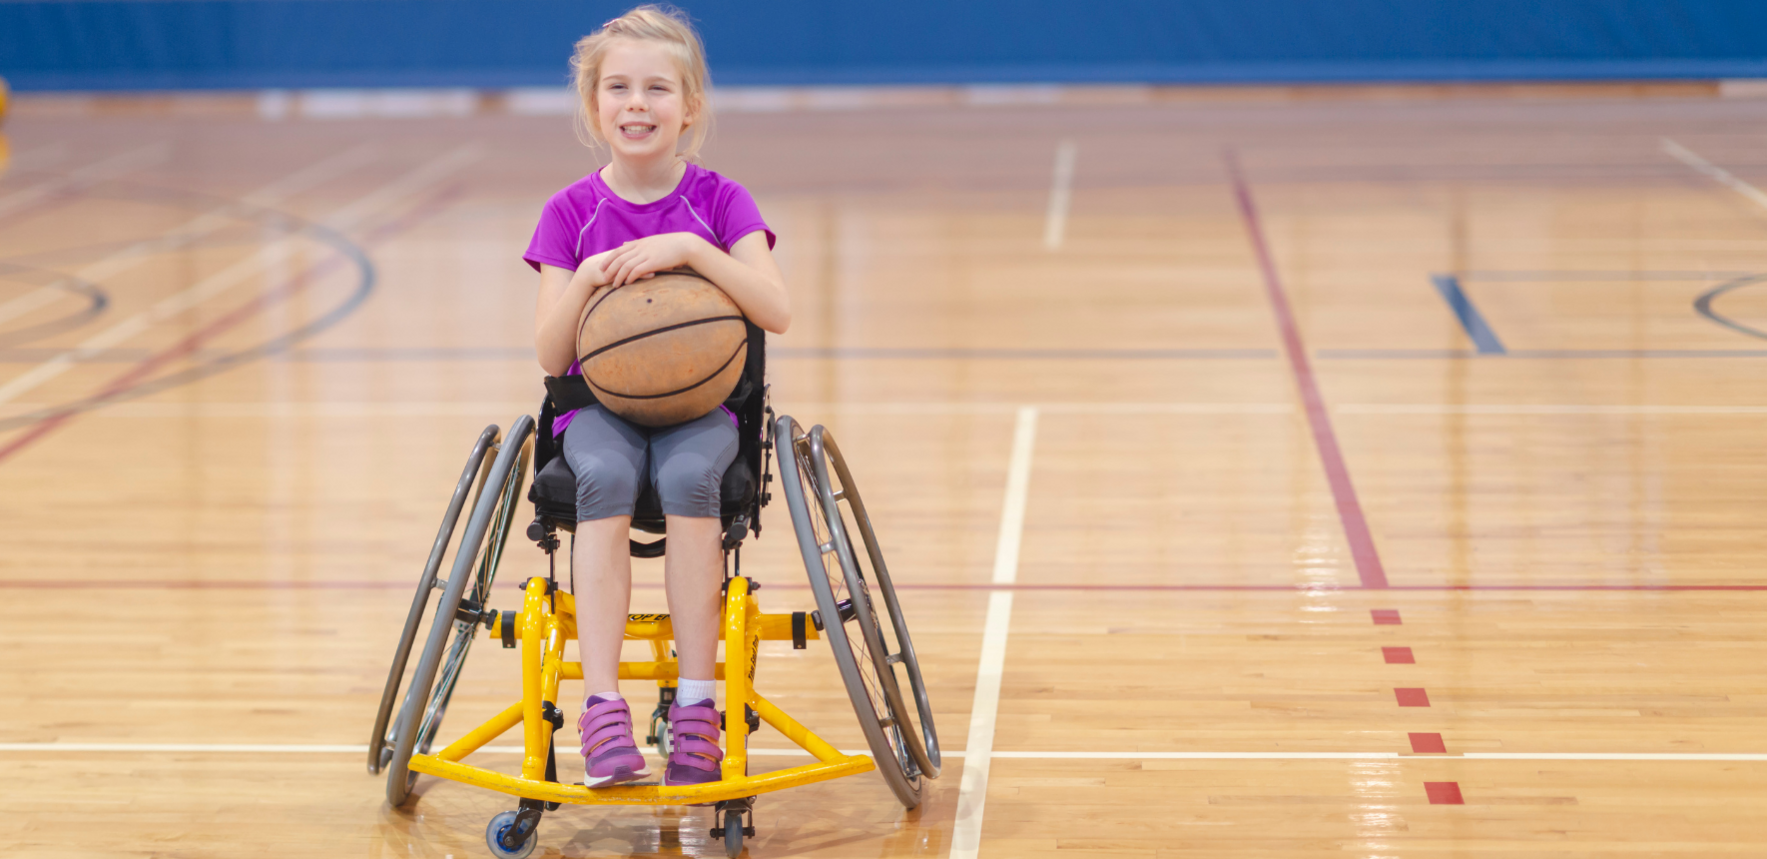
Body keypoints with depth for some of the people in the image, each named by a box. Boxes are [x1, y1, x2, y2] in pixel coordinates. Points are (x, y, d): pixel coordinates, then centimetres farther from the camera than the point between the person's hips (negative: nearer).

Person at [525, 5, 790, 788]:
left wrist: (690, 249, -22)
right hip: (599, 407, 1)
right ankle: (603, 705, -38)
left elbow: (777, 313, -11)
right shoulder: (571, 212, 6)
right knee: (606, 476, -34)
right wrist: (586, 280, -18)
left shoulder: (719, 201, 3)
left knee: (688, 476, -35)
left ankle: (696, 703, -30)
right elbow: (551, 357, 0)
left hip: (698, 405, 0)